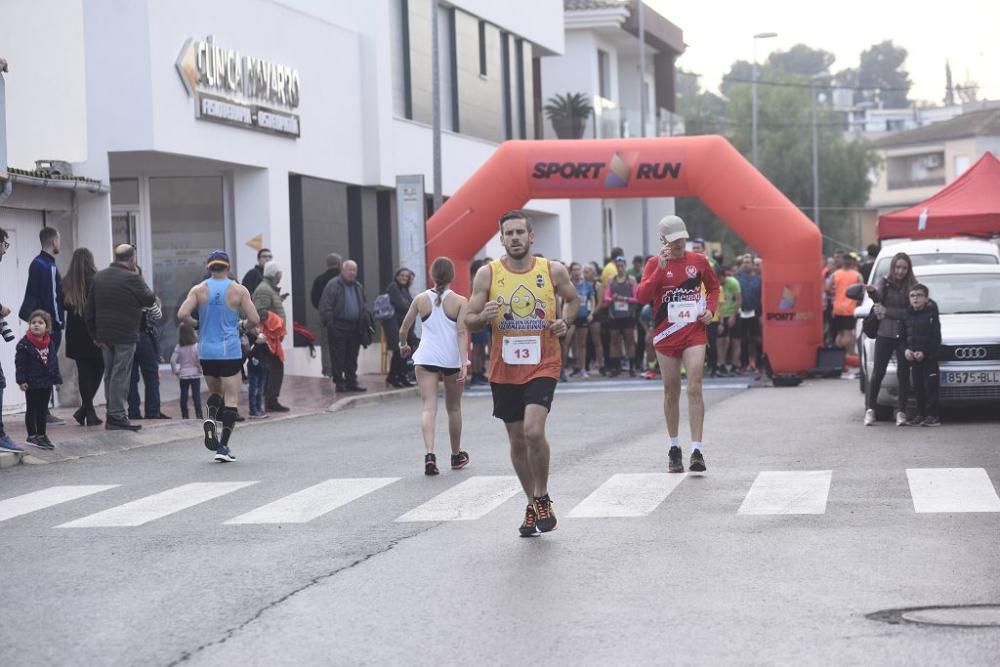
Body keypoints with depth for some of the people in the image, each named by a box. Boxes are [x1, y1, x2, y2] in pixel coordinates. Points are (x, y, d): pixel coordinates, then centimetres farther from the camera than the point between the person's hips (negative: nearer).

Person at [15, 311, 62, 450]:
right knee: (32, 409, 3)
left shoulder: (50, 343, 5)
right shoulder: (24, 344, -11)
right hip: (32, 383, -5)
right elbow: (19, 363, -12)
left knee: (43, 410, 13)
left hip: (47, 382, 5)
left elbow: (54, 361, 13)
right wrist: (21, 380, -17)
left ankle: (41, 435, 22)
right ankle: (32, 435, 10)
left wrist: (57, 378, 11)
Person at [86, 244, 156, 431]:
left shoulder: (99, 276, 9)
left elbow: (90, 308, 11)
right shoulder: (131, 278, -13)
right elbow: (150, 299, -3)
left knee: (109, 374, 13)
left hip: (104, 335, 7)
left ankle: (111, 413, 17)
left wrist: (95, 334, 15)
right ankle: (117, 416, -5)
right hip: (125, 336, -7)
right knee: (120, 375, -4)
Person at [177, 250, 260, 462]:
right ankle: (223, 447, -6)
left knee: (215, 392, 23)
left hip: (206, 351, 3)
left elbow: (182, 315, -10)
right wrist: (248, 329, 14)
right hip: (230, 352, -3)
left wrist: (196, 324, 9)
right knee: (231, 399, 2)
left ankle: (211, 418, -8)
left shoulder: (199, 290, 1)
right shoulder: (238, 290, -3)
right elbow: (254, 320, -8)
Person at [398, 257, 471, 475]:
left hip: (426, 359, 0)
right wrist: (464, 362, -16)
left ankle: (429, 453, -28)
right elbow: (462, 333, -12)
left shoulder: (420, 299, 3)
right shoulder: (460, 301, -3)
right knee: (454, 408, 17)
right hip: (452, 359, 0)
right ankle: (456, 456, 31)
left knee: (429, 407, -7)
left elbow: (403, 328, 9)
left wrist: (403, 345, 29)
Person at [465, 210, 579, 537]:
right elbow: (469, 320, 0)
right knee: (517, 440, 9)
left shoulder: (553, 271, -2)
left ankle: (542, 498, 1)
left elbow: (573, 299, 17)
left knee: (534, 431, -20)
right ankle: (533, 505, 27)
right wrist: (483, 317, -22)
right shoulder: (487, 274, -3)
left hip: (543, 365, -2)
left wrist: (565, 321, -2)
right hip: (504, 369, 2)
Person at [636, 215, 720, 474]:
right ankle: (674, 448, 24)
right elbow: (642, 296, -14)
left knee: (695, 389, -13)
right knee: (671, 392, 9)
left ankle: (696, 451, -16)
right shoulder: (655, 264, 0)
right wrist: (661, 268, -20)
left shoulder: (698, 261, 4)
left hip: (694, 333, 0)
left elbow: (713, 286, 21)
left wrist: (710, 309, 4)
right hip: (666, 335, 0)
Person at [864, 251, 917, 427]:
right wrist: (872, 291, -44)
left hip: (904, 335, 1)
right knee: (877, 373, -2)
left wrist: (886, 311, -10)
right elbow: (878, 295, -21)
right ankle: (870, 409, 3)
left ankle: (901, 412, 7)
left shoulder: (911, 286, 1)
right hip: (884, 334, -1)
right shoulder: (884, 281, 1)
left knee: (903, 374, 2)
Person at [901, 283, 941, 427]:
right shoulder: (907, 315, 9)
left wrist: (924, 352, -18)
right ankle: (920, 415, 13)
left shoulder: (931, 314, -6)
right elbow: (903, 336, 13)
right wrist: (906, 350, -5)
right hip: (913, 358, 5)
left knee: (930, 386, -5)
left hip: (929, 357, -5)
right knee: (918, 387, 7)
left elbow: (936, 338, -9)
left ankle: (933, 416, -3)